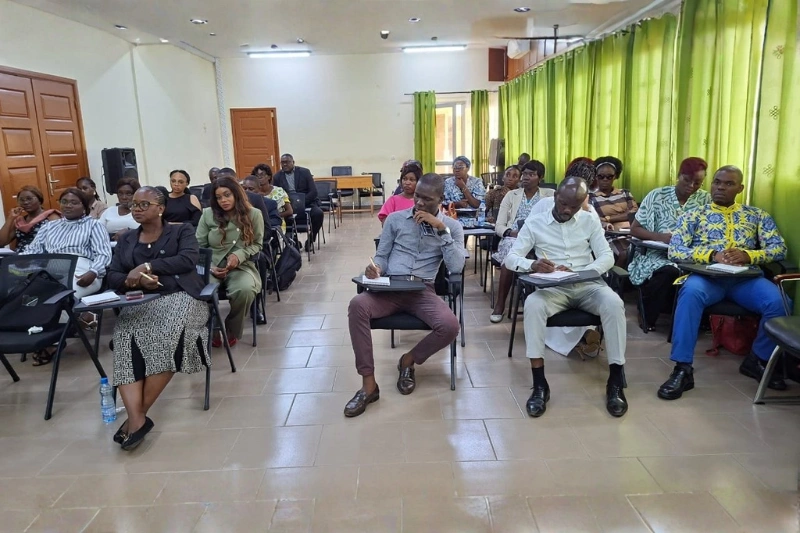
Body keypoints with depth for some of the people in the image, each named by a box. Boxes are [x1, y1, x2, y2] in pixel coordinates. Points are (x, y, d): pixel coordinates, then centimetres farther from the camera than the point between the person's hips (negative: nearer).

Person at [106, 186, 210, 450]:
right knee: (126, 339, -30)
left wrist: (147, 266, -14)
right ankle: (137, 418, -37)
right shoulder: (125, 240, 24)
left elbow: (188, 260, -7)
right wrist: (136, 279, -10)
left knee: (167, 336, -34)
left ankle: (137, 415, -25)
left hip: (179, 296, -3)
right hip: (139, 303, 3)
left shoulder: (182, 231, 13)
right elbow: (112, 277, 12)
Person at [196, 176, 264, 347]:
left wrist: (239, 255, -11)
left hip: (241, 266, -1)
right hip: (212, 266, 1)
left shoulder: (253, 214, 4)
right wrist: (209, 267, -10)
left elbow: (257, 244, 8)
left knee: (245, 290, -36)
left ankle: (232, 331, -5)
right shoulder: (208, 214, 7)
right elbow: (199, 246, 7)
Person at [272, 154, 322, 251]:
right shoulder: (277, 177, 9)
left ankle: (311, 239, -5)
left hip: (307, 204, -1)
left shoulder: (304, 172, 3)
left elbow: (313, 191, -5)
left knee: (318, 213, -31)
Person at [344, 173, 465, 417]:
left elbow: (456, 267, -6)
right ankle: (368, 384, -22)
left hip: (423, 290, 0)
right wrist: (375, 268, -12)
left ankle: (408, 360, 2)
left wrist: (441, 229, -12)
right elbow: (381, 256, 13)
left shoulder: (452, 226, 8)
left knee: (450, 326, -30)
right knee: (357, 305, -31)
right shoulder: (395, 219, 11)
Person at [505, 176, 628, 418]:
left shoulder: (590, 221, 11)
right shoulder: (534, 223, 6)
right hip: (553, 288, -1)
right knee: (533, 303, -35)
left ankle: (615, 382, -17)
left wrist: (580, 272, -17)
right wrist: (532, 265, -24)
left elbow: (607, 256, 3)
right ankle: (540, 385, -28)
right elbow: (511, 258, 0)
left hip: (587, 285, 2)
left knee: (614, 303, -31)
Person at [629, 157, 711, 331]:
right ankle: (648, 317, -10)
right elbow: (635, 229, 0)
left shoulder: (705, 199, 8)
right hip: (658, 254, -2)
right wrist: (660, 237, -18)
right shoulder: (657, 196, 1)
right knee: (669, 272, -35)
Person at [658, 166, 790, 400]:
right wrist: (712, 255, -14)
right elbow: (674, 251, 1)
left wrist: (747, 255, -11)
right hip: (707, 275, -2)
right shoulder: (693, 215, 13)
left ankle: (759, 360, 0)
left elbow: (779, 248, 10)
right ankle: (683, 369, -32)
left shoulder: (757, 215, 20)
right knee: (690, 292, -37)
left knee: (777, 300, -28)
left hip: (746, 278, 2)